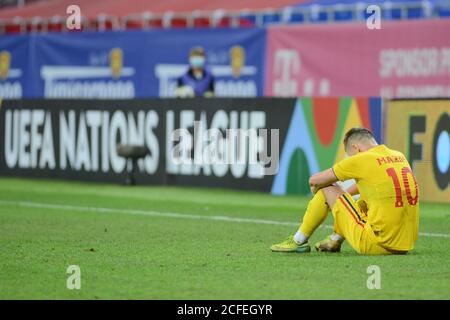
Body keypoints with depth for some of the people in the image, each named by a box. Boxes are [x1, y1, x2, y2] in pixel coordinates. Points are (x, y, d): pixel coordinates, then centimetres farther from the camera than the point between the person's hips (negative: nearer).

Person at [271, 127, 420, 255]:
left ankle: (298, 242, 22)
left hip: (375, 244, -7)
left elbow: (314, 180, 6)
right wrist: (342, 194, 39)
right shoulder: (400, 157, 12)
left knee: (327, 188, 8)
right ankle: (335, 241, 44)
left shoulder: (361, 160, -6)